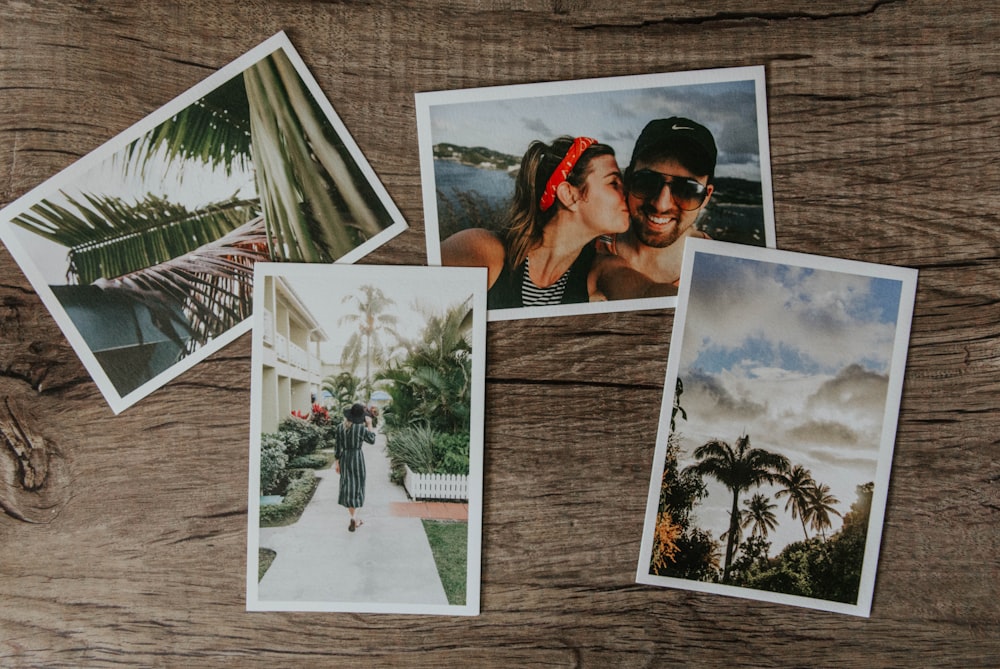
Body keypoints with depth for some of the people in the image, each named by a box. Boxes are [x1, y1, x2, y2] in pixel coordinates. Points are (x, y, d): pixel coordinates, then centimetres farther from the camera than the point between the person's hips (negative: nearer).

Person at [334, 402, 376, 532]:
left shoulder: (340, 427, -4)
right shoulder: (361, 428, -16)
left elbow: (338, 446, 0)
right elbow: (372, 440, 1)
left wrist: (337, 462, 9)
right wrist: (369, 425, 6)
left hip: (344, 458, 4)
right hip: (357, 458, -4)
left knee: (347, 487, 13)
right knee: (357, 487, 6)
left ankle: (354, 519, 21)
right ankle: (354, 517, -8)